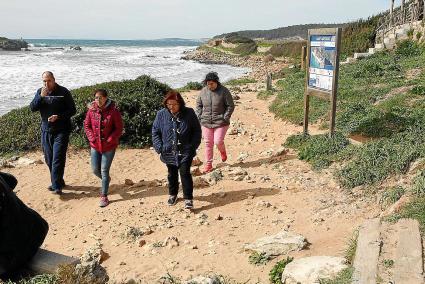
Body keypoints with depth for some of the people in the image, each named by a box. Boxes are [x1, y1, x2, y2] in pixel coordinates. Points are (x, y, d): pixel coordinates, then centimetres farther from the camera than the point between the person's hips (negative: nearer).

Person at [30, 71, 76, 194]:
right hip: (46, 131, 5)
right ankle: (58, 181, 26)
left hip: (61, 131, -5)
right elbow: (32, 108, -1)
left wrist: (58, 116, -19)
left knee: (58, 158, -11)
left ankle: (57, 186, -9)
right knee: (49, 159, 12)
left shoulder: (63, 92, -6)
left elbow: (72, 110, -5)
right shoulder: (39, 92, 8)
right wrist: (41, 97, -16)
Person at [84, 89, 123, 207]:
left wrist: (109, 140, -14)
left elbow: (119, 128, -8)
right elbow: (87, 125, 7)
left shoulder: (113, 111, -13)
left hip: (109, 146, -4)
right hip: (95, 145, 4)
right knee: (95, 169, 10)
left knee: (104, 170, -2)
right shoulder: (91, 110, -3)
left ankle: (104, 196, 10)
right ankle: (106, 180, 43)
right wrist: (92, 138, -5)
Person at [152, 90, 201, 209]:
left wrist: (193, 146, -8)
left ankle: (188, 198, 2)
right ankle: (173, 194, 38)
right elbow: (155, 131, 4)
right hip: (169, 152, 3)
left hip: (185, 151, -2)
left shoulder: (189, 113, -8)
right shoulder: (161, 114, -5)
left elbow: (197, 131, 0)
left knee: (185, 173, -8)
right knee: (172, 174, 17)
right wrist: (159, 147, -5)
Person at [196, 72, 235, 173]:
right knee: (208, 143, 6)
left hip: (220, 122, -3)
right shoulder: (203, 91, 3)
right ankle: (208, 163, 19)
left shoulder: (224, 91, -8)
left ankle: (223, 151, 27)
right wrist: (199, 116, 3)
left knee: (218, 141, -9)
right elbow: (198, 105, 14)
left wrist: (225, 118, -12)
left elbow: (231, 106, -5)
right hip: (206, 123, 3)